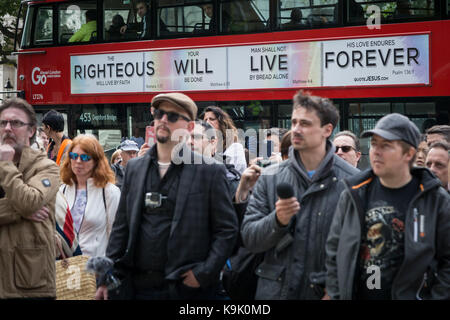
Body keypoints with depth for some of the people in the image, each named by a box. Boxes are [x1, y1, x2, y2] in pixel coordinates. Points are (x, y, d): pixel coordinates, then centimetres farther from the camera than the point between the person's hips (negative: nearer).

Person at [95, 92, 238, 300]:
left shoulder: (210, 171, -3)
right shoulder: (134, 168, 10)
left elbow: (227, 229, -3)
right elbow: (121, 228, 11)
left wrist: (204, 273, -12)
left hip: (185, 287, -3)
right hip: (136, 287, 4)